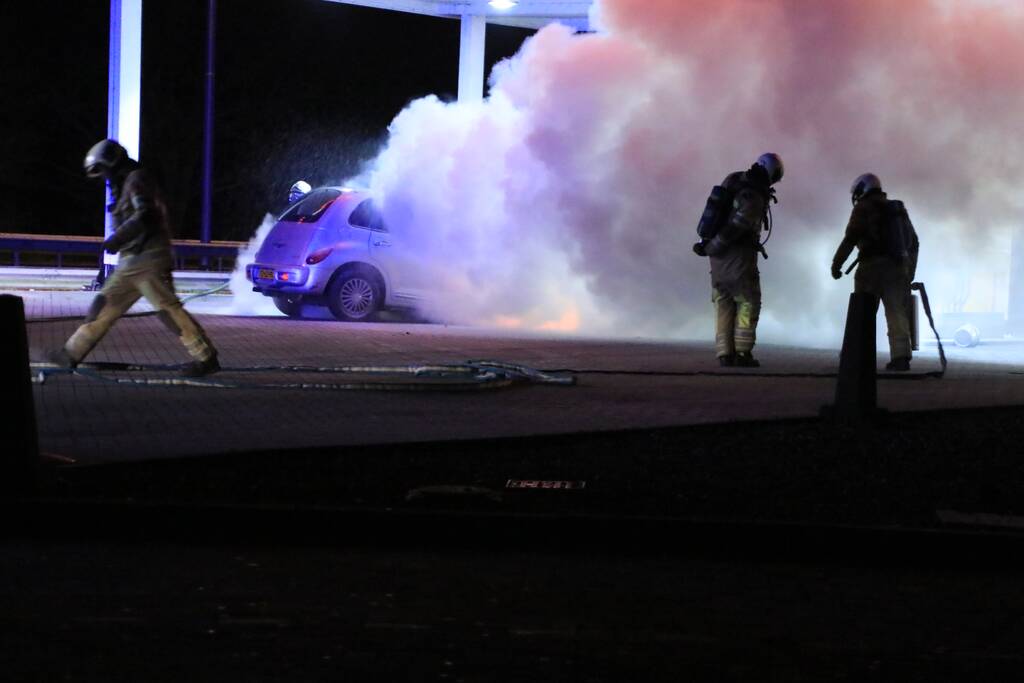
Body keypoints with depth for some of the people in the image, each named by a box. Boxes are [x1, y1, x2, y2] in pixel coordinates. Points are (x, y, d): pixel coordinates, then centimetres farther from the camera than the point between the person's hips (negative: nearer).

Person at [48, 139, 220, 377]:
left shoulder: (137, 180, -7)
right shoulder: (125, 185, 23)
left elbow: (144, 217, -21)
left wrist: (116, 240, -20)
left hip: (147, 258, -10)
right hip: (131, 262, 10)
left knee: (167, 308, -13)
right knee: (105, 304, 10)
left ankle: (206, 358, -12)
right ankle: (72, 353, 15)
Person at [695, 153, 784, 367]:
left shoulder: (733, 180, 4)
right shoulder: (755, 198, -19)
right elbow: (734, 228, -23)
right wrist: (710, 247, -15)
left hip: (719, 258, 7)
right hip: (739, 256, -7)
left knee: (723, 304, 10)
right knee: (748, 303, 3)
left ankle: (724, 353, 6)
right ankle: (743, 353, -2)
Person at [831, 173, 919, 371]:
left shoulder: (864, 208, -1)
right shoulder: (898, 209, 20)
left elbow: (850, 239, -11)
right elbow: (913, 241, 21)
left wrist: (836, 264, -7)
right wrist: (909, 272, 24)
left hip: (872, 266, -5)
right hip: (898, 268, 5)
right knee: (897, 313, 2)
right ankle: (901, 356, -9)